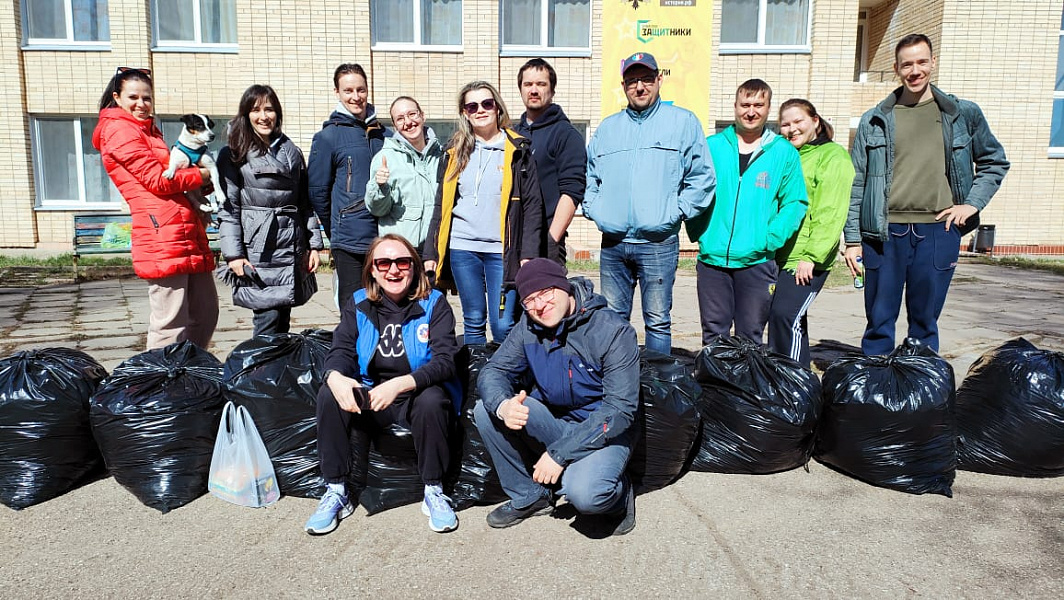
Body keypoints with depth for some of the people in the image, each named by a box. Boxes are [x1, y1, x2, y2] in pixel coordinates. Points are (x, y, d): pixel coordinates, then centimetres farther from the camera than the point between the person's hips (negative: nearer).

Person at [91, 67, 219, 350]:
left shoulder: (149, 130, 27)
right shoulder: (119, 130, -2)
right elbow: (158, 180, -10)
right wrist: (202, 175, 4)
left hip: (189, 233, 10)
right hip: (162, 234, -10)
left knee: (206, 313, 14)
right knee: (171, 324, -8)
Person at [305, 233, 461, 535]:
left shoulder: (434, 303, -6)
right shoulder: (358, 303, 4)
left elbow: (444, 361, -16)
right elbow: (341, 350, -3)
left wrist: (399, 384, -34)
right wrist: (336, 377, -30)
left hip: (417, 395, -3)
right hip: (368, 395, 3)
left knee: (432, 400, -35)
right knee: (328, 395, -23)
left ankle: (433, 492, -14)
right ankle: (336, 492, -11)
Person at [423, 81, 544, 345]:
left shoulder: (518, 150, 4)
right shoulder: (455, 153, 12)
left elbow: (533, 205, 0)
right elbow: (441, 206, 14)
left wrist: (529, 255, -9)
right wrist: (431, 253, 8)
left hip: (502, 250, -3)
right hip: (462, 249, 3)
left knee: (503, 326, -5)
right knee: (473, 322, 9)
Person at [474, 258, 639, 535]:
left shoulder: (614, 331, -19)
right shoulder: (528, 327, -3)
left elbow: (620, 410, -22)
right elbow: (493, 371, -4)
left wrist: (559, 453, -26)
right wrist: (503, 405, -30)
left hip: (603, 432, -5)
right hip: (553, 424, 5)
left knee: (584, 494, -34)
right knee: (485, 410, -16)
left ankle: (619, 494, 4)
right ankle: (529, 496, 1)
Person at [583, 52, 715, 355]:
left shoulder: (683, 122, 4)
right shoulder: (607, 127, 17)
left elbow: (702, 178, -1)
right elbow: (589, 177, 22)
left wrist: (675, 212, -7)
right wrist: (594, 209, 7)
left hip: (658, 242, -4)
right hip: (612, 243, 4)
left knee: (658, 321, 1)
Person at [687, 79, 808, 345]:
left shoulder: (784, 153, 5)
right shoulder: (711, 146, 6)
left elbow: (795, 202, 2)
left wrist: (770, 239, -9)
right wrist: (698, 232, -3)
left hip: (757, 262, -1)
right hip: (711, 258, 1)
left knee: (750, 336, 7)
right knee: (713, 334, 8)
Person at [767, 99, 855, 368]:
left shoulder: (833, 156, -3)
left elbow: (831, 213, -12)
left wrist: (811, 256, -18)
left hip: (808, 259, -7)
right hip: (777, 255, 7)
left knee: (785, 315, -17)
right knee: (776, 316, 9)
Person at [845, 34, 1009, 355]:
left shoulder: (964, 114, 9)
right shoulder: (874, 120, 7)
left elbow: (995, 162, 20)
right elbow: (856, 182, 5)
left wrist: (973, 202, 4)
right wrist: (852, 238, 1)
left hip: (938, 231, 1)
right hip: (884, 232, 0)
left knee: (925, 323, 8)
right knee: (879, 321, 3)